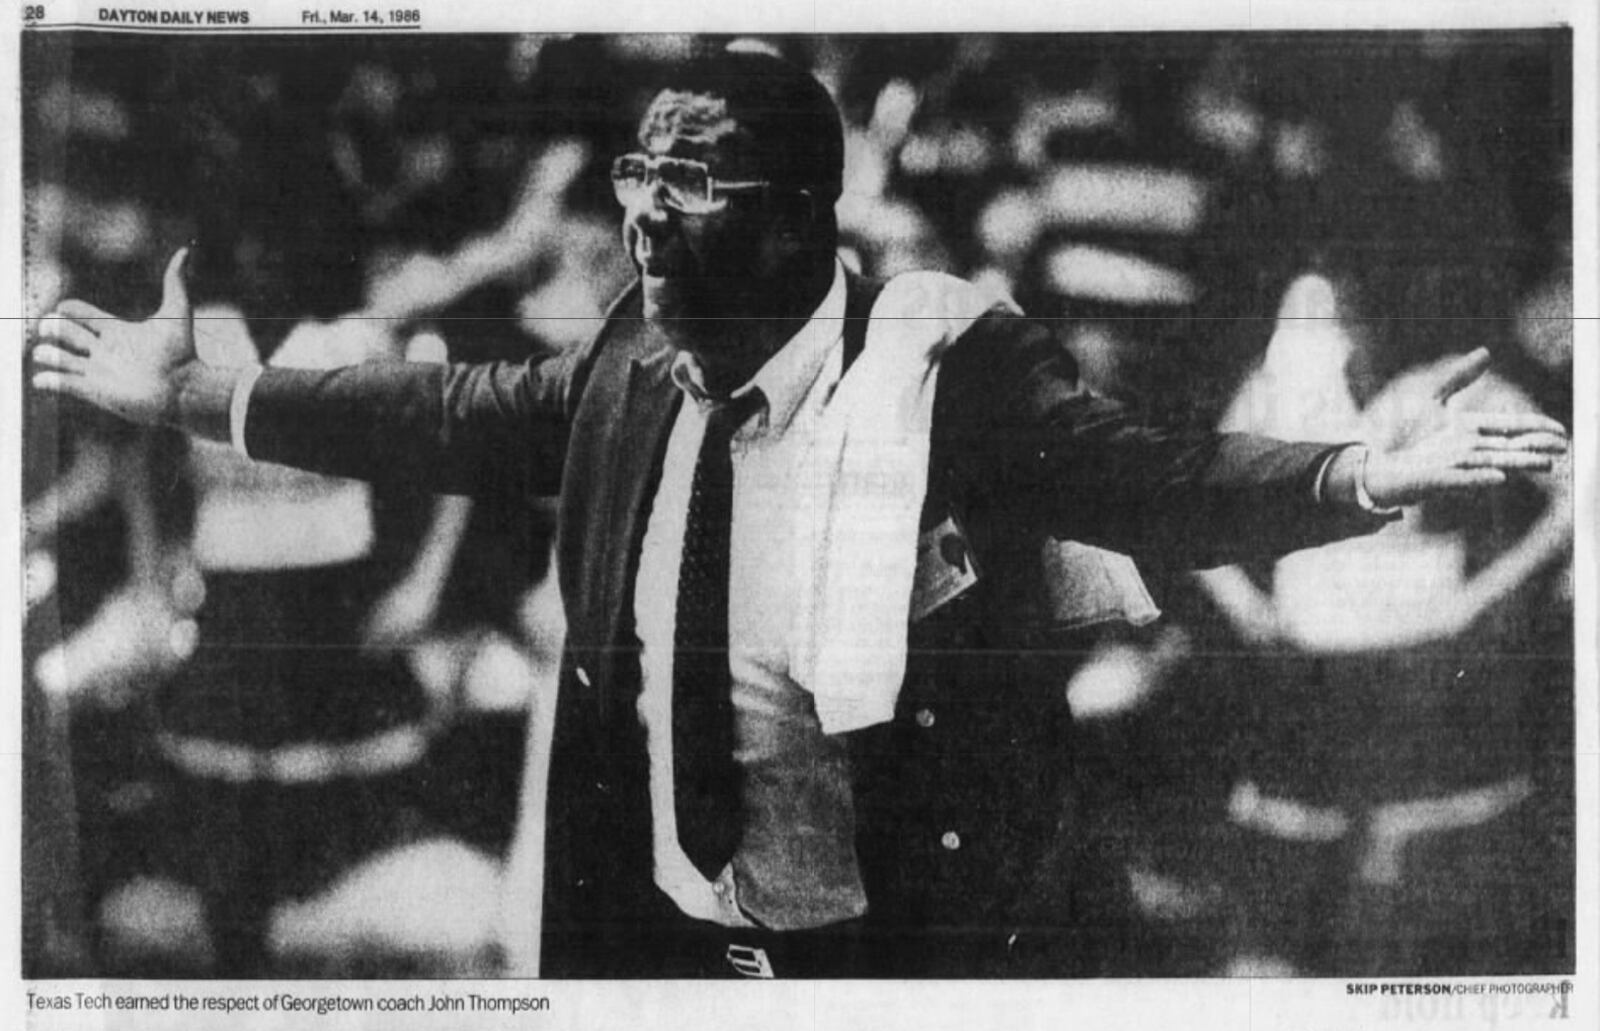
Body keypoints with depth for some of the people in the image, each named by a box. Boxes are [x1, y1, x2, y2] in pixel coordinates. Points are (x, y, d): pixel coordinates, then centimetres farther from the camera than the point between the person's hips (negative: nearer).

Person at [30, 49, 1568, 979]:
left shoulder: (947, 359, -17)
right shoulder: (634, 368, -2)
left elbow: (1139, 477, -25)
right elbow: (454, 417, 8)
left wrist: (1361, 477, -42)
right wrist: (188, 393, 11)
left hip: (919, 941, -5)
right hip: (664, 927, 5)